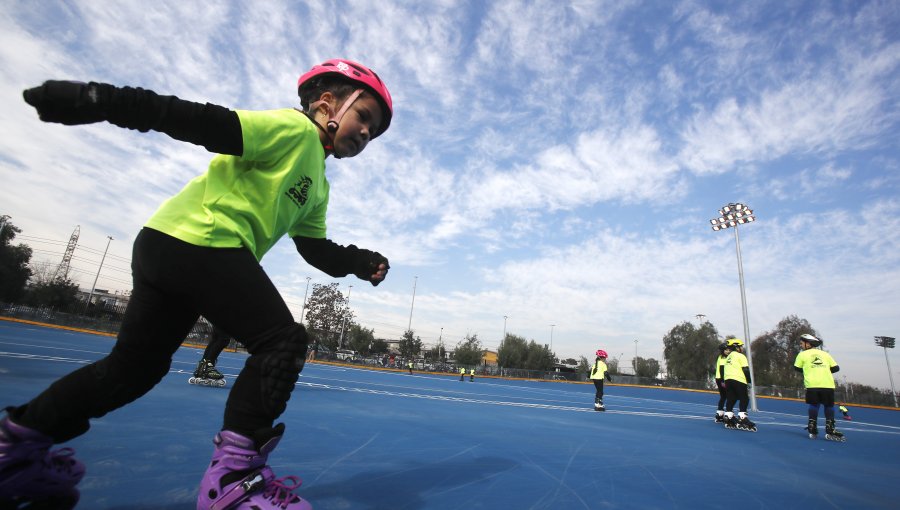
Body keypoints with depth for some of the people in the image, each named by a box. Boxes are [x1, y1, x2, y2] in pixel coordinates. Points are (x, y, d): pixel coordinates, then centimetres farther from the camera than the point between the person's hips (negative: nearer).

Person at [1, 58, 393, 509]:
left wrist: (360, 262, 3)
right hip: (201, 243, -10)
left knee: (135, 364, 19)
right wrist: (101, 101, -21)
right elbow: (207, 123, -14)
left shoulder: (317, 187, 23)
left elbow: (316, 249, 17)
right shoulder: (295, 127, -4)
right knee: (283, 341, -11)